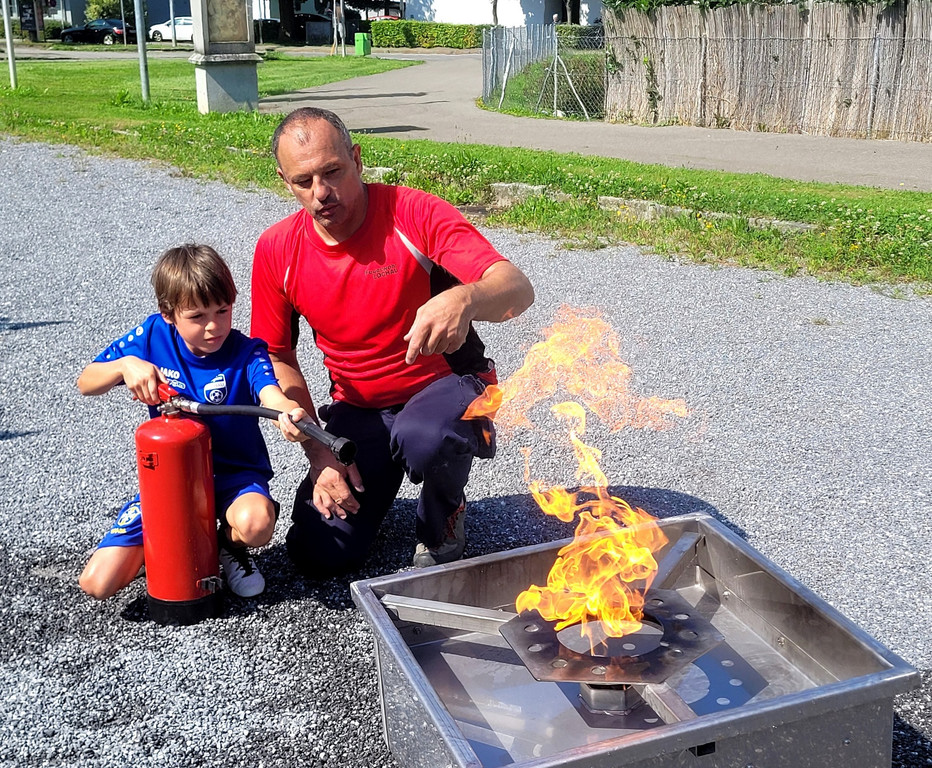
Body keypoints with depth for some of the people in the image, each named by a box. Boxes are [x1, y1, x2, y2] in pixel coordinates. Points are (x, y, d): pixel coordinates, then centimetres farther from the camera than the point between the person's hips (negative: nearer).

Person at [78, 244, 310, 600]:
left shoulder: (246, 352, -15)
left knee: (255, 523, -39)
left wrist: (288, 413, -62)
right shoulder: (153, 335, -7)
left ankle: (230, 544, 1)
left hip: (234, 473, -2)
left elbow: (271, 395, -36)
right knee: (97, 583, -11)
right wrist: (126, 364, -24)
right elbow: (85, 383, -1)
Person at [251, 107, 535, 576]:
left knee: (423, 438, -39)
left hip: (445, 385, -3)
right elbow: (278, 359, 3)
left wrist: (464, 299, -53)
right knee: (317, 555, -11)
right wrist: (320, 454, -7)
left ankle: (443, 522, -2)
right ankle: (379, 479, 22)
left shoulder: (415, 215, -19)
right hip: (358, 410, 3)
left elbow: (518, 289, -29)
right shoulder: (276, 251, -6)